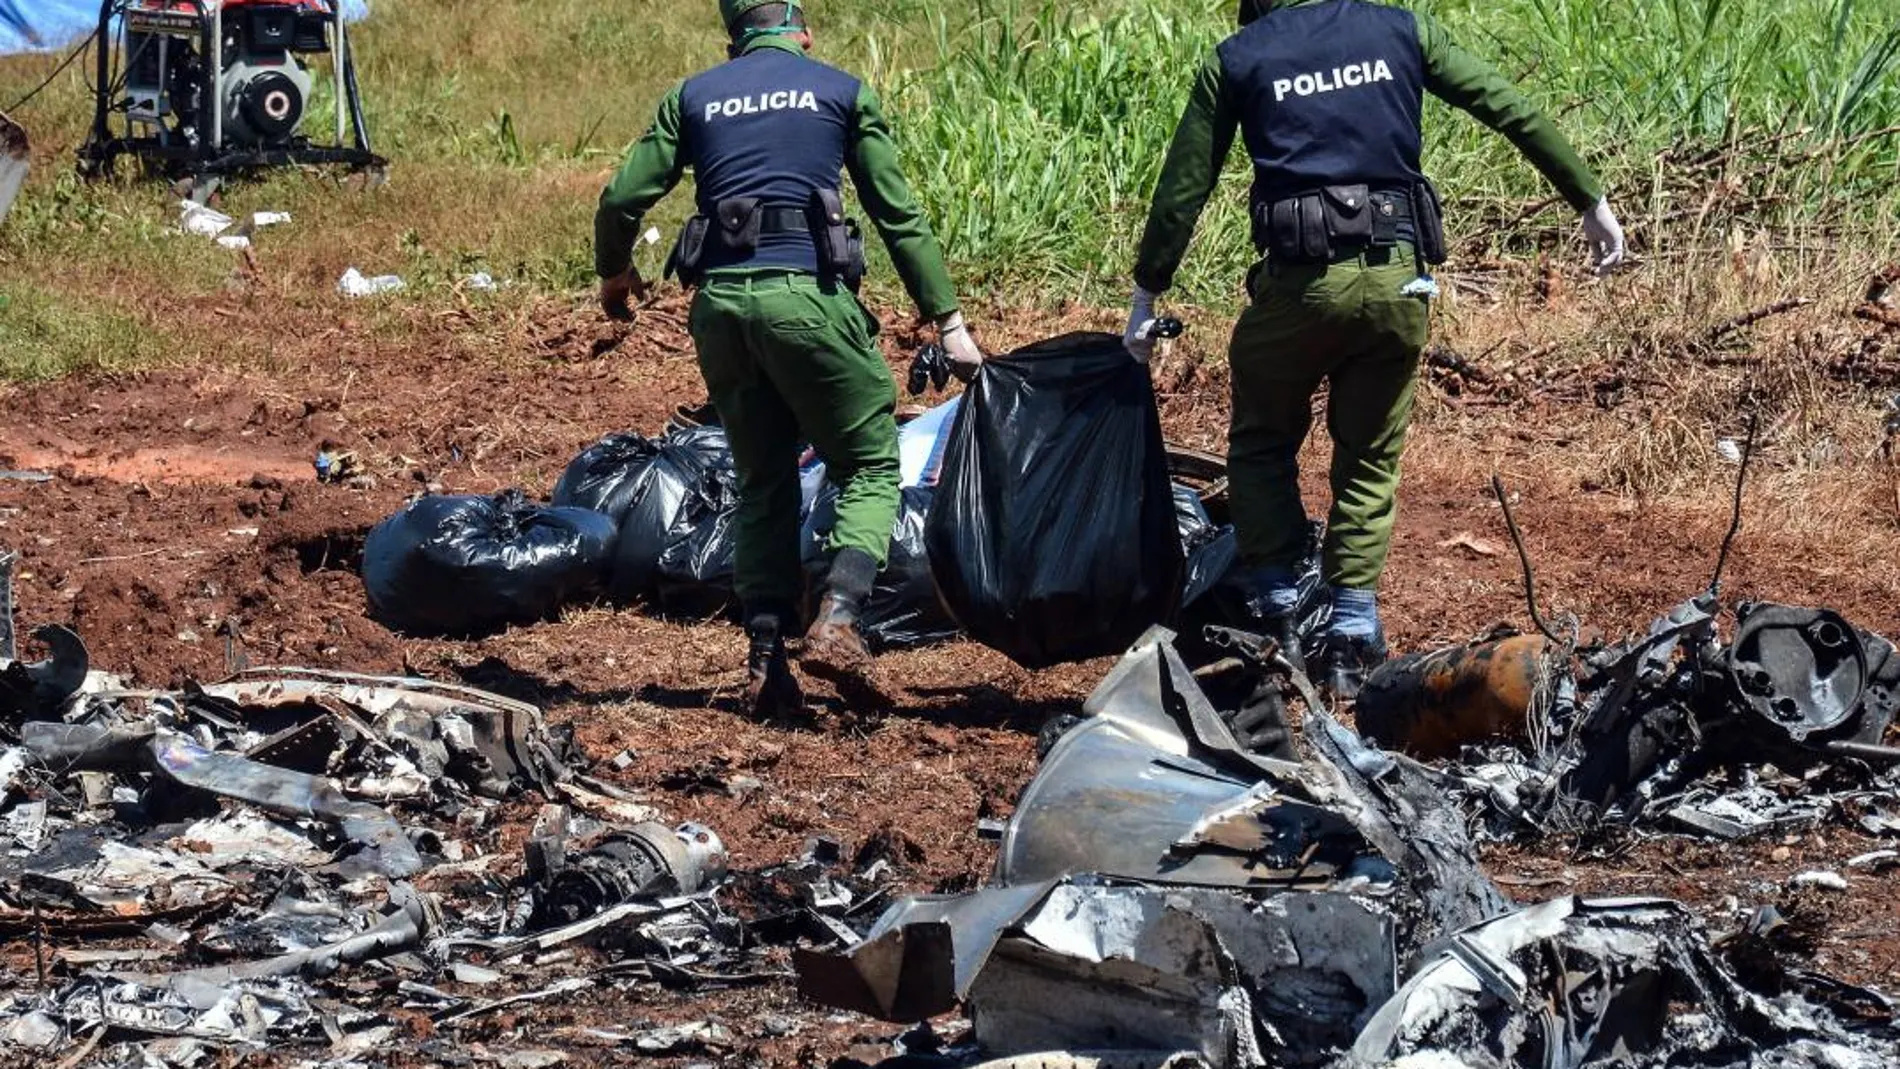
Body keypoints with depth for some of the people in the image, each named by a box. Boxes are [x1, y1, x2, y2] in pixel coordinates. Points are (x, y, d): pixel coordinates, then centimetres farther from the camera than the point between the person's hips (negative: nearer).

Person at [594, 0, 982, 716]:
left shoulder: (693, 97, 16)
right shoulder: (841, 91, 11)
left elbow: (622, 200, 12)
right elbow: (898, 214, 8)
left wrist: (613, 275, 32)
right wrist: (948, 322, 10)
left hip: (719, 302, 3)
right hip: (806, 298, -3)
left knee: (762, 486, 14)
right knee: (871, 468, 6)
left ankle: (766, 660, 4)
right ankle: (836, 621, -17)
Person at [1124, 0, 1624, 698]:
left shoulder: (1235, 61, 6)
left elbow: (1182, 189, 7)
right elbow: (1513, 112, 9)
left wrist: (1146, 296, 16)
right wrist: (1592, 204, 16)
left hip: (1299, 277, -2)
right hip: (1398, 275, 2)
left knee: (1262, 445, 19)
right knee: (1369, 463, 15)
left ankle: (1277, 615, 10)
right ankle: (1352, 640, 9)